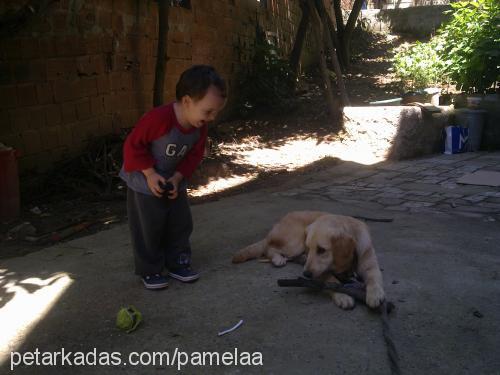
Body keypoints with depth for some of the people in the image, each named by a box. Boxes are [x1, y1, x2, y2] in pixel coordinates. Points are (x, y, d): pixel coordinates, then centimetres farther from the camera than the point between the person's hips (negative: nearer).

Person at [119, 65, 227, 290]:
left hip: (174, 181, 6)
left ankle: (178, 262, 26)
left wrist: (177, 178, -12)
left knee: (181, 224, 10)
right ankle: (149, 271, 16)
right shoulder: (159, 118, -33)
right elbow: (133, 145, -24)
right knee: (148, 228, 1)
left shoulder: (200, 127, -11)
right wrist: (150, 174, -23)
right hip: (144, 183, -6)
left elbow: (195, 155, 0)